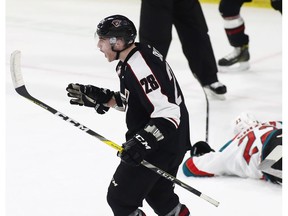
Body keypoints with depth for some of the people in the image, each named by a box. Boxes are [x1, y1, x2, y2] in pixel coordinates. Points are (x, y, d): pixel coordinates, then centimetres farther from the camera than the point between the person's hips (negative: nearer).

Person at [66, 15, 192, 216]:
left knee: (120, 198, -3)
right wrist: (100, 97, 10)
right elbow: (132, 100, 18)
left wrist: (140, 142, -33)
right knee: (156, 191, 28)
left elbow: (168, 114, -30)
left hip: (162, 144, -10)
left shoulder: (140, 68, -26)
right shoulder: (139, 55, 6)